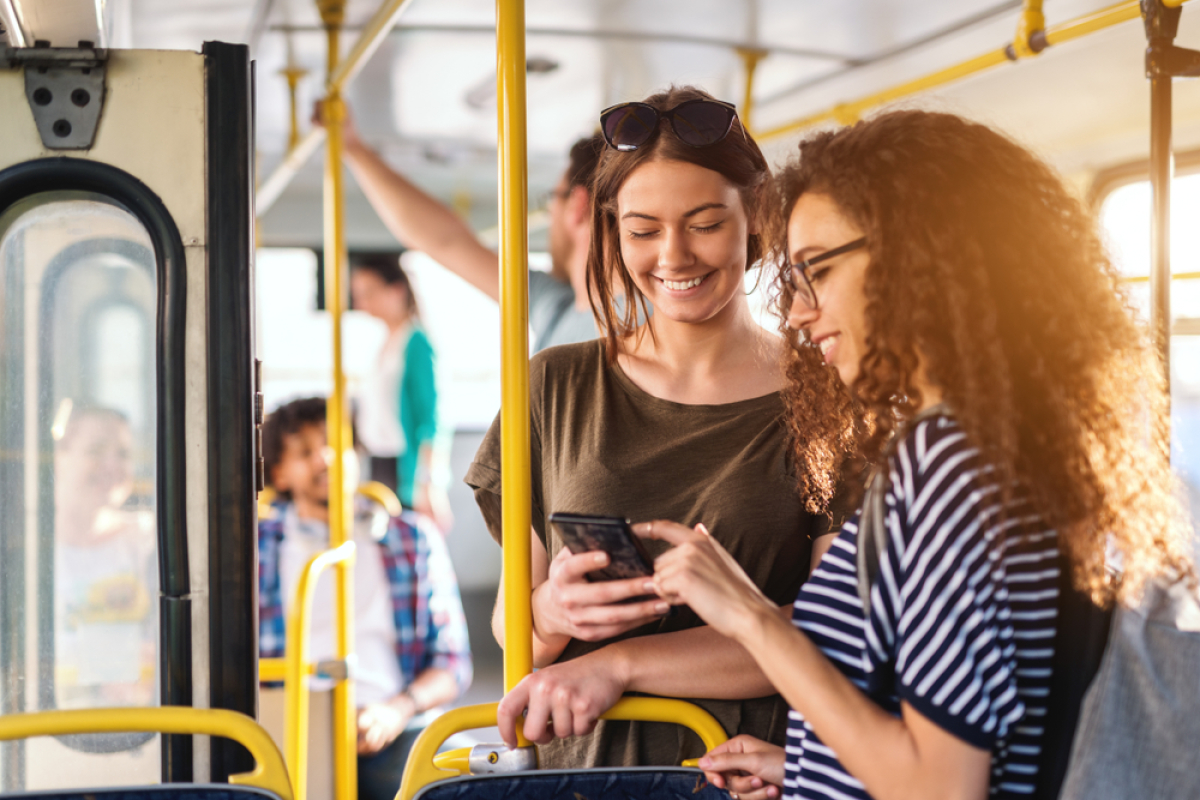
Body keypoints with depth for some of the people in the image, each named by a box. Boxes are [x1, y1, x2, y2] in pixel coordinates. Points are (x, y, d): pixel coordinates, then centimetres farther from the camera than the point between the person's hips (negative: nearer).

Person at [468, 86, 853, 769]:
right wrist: (550, 611, -12)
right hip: (583, 760, 4)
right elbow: (508, 623, 9)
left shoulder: (824, 397, 0)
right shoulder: (557, 387, 7)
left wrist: (622, 662, -12)